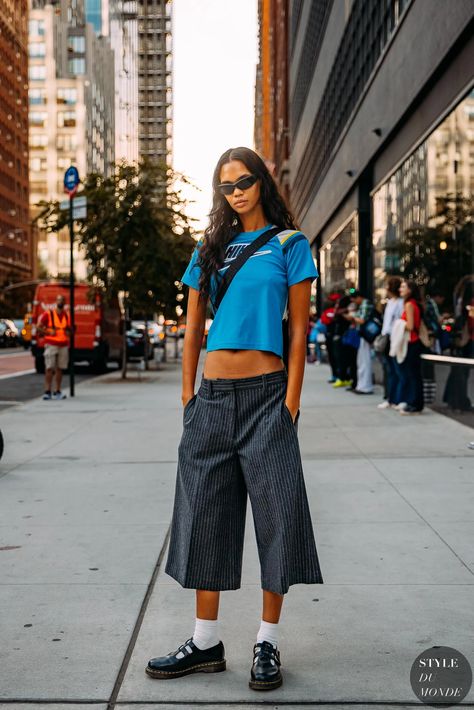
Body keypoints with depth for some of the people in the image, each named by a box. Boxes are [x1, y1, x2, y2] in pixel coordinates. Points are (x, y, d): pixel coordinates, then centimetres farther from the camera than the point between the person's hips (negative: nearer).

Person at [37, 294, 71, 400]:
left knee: (59, 368, 7)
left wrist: (69, 332, 1)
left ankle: (57, 392, 13)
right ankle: (47, 391, -10)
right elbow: (39, 327, -3)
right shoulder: (48, 314, -3)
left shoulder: (67, 315, 11)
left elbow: (69, 329, 24)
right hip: (51, 344, -4)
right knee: (49, 368, -9)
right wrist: (49, 332, -15)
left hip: (63, 345, 4)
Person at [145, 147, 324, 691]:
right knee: (205, 514, 6)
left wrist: (291, 401, -8)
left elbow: (299, 329, -1)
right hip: (213, 397, 4)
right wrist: (188, 397, 6)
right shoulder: (210, 249, 13)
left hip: (266, 395, -4)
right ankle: (206, 642, 17)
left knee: (276, 513, -1)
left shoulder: (289, 245, 3)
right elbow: (193, 329, 13)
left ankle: (267, 642, 13)